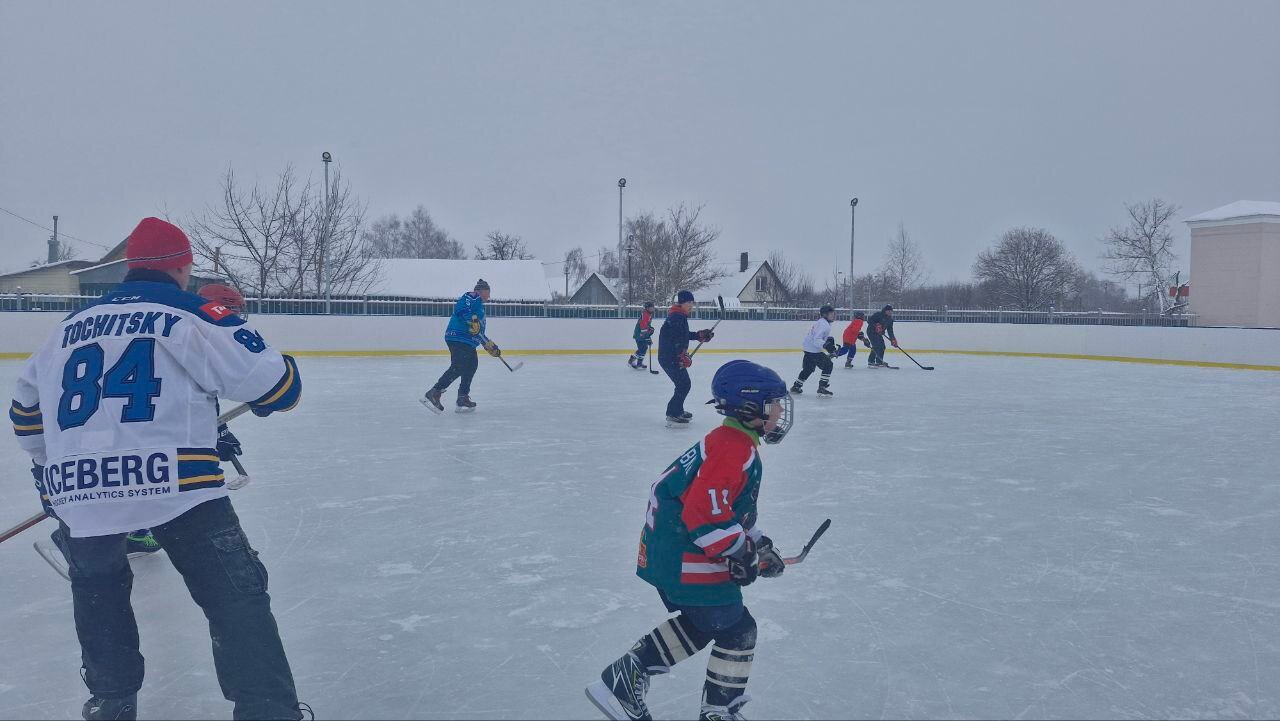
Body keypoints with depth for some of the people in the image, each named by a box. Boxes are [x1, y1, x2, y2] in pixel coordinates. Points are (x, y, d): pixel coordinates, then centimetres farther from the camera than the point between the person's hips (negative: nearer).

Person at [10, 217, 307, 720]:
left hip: (75, 490, 6)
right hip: (173, 481, -6)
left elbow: (26, 407, 33)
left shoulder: (72, 325, 21)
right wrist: (269, 389, 21)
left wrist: (52, 468, 47)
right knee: (236, 597, 2)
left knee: (97, 592, 30)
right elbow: (278, 385, -3)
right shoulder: (192, 315, 2)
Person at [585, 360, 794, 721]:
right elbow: (704, 509, -28)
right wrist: (741, 552, -18)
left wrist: (757, 544, 19)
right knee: (737, 630, 4)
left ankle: (624, 678, 24)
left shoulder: (730, 443, 15)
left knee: (697, 621, 24)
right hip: (688, 561, -10)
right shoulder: (735, 448, -19)